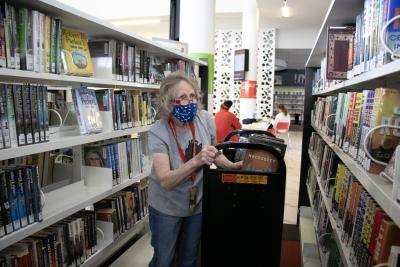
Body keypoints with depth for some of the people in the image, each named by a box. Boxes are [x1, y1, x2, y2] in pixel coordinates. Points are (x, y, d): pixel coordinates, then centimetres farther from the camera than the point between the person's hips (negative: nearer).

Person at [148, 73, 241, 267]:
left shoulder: (205, 119, -14)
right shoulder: (158, 132, -23)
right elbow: (166, 182, -31)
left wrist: (232, 166, -11)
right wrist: (196, 161, -44)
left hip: (197, 203, 3)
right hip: (166, 207, -3)